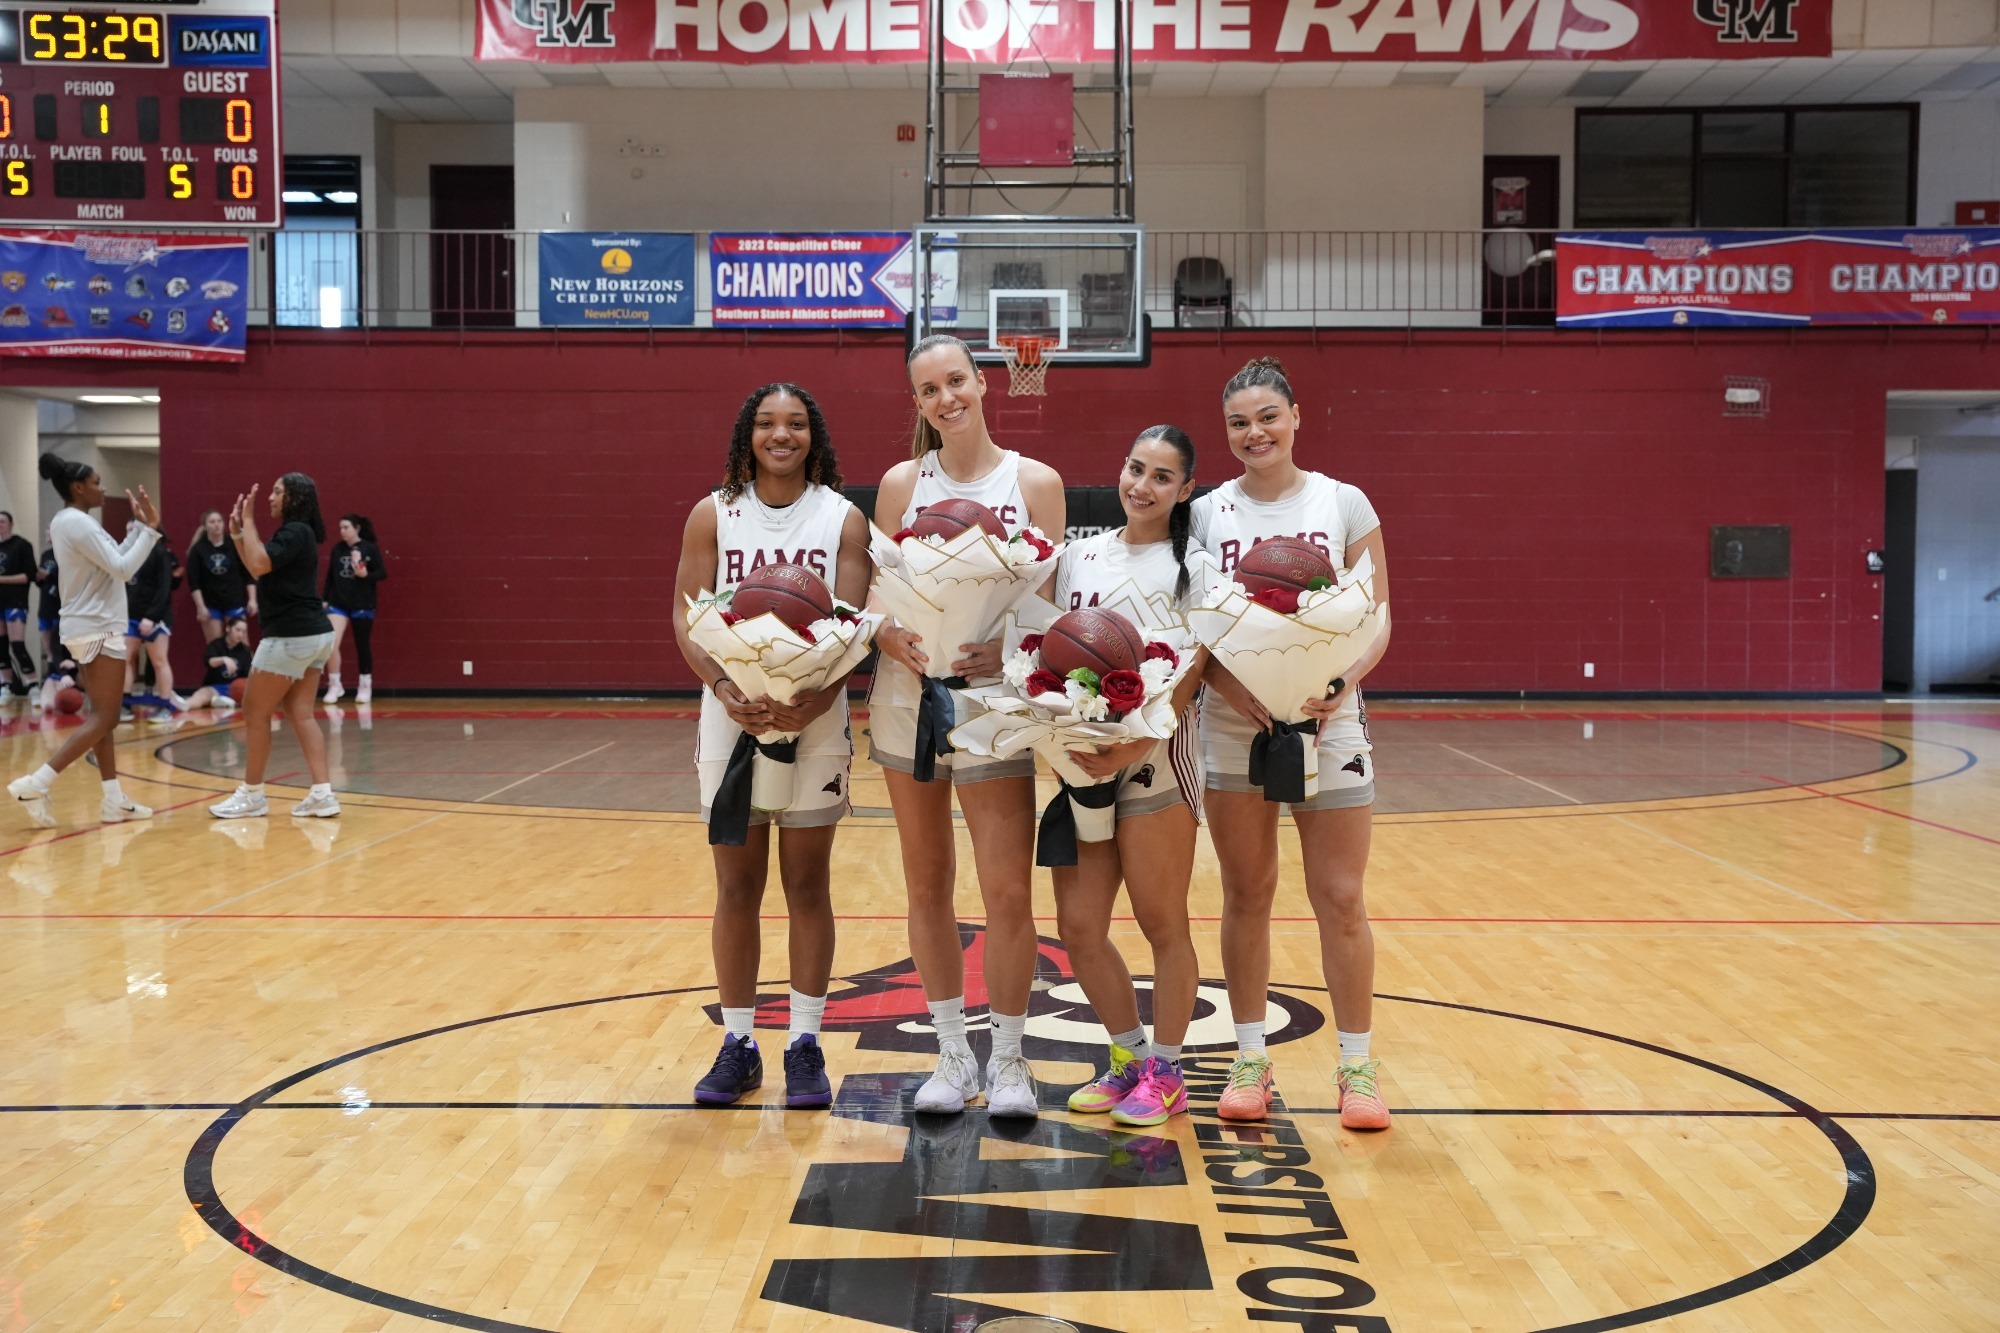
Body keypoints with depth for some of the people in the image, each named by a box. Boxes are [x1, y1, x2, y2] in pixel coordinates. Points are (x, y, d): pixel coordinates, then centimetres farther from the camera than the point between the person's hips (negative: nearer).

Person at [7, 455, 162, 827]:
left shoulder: (69, 522, 13)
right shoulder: (78, 523, -16)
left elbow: (113, 562, 17)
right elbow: (122, 568, -20)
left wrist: (138, 526, 14)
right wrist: (149, 529, -16)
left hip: (90, 627, 10)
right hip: (98, 628, -10)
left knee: (100, 716, 9)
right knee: (103, 719, -9)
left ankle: (114, 800, 11)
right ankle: (35, 784, -15)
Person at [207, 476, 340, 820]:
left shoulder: (295, 532, -14)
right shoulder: (296, 533, 18)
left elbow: (259, 564, -26)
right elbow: (259, 571, 24)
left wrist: (248, 521, -16)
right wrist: (237, 533, 15)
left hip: (292, 636, -10)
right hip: (312, 634, 10)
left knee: (255, 712, 0)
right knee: (301, 714, 7)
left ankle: (252, 795, 8)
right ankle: (322, 795, 1)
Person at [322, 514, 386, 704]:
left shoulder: (370, 549, -6)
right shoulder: (337, 550, 6)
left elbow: (383, 573, -6)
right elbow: (330, 577, 11)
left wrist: (366, 575, -23)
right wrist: (325, 600, 7)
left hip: (362, 605, -3)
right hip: (338, 603, 3)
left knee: (362, 645, 6)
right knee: (331, 644, -10)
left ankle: (365, 686, 21)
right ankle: (334, 685, 2)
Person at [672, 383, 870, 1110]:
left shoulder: (843, 519, 0)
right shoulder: (713, 515, 2)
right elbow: (686, 616, -4)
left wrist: (818, 697, -25)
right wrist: (726, 690, -22)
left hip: (816, 719, -1)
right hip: (733, 716, 1)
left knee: (808, 885, 6)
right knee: (736, 886, 6)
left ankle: (804, 1045, 15)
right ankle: (737, 1044, 17)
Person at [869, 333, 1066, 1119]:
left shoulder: (1035, 483, 0)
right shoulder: (903, 484, 5)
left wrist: (1007, 654, -18)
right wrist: (900, 644, -16)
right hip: (908, 700, 2)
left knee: (1008, 891, -5)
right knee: (928, 885, 8)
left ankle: (1008, 1059, 11)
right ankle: (952, 1054, 21)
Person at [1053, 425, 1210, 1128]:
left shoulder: (1191, 565, -2)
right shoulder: (1081, 553, 12)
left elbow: (1189, 676, -8)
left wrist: (1132, 747, -20)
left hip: (1154, 761, -5)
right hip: (1080, 760, 5)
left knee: (1163, 925, 3)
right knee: (1078, 924, 5)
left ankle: (1165, 1073, 18)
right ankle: (1129, 1056, 24)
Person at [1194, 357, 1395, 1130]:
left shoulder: (1344, 505, 2)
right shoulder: (1205, 514, 3)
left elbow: (1378, 620, -1)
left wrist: (1339, 686, -19)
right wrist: (1234, 690, -16)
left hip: (1327, 721, -1)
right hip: (1232, 725, 1)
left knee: (1340, 899, 1)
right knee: (1246, 895, 7)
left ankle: (1357, 1067, 13)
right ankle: (1250, 1059, 19)